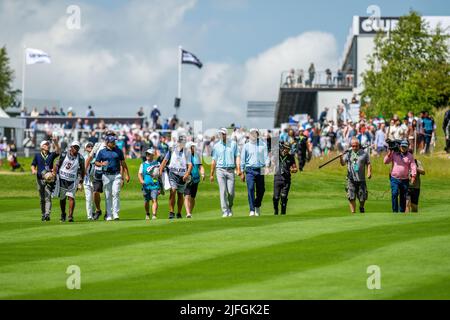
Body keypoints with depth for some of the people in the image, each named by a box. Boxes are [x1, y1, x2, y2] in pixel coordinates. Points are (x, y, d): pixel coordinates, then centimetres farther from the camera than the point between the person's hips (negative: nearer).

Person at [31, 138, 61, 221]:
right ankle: (43, 215, 16)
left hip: (49, 179, -1)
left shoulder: (51, 155, 7)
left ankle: (47, 214, -22)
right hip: (40, 179, 2)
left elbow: (58, 152, -10)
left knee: (48, 197, -13)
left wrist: (56, 143, -23)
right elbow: (33, 165, 11)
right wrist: (33, 170, -11)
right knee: (42, 198, 8)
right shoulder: (37, 155, 9)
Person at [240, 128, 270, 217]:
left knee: (261, 190, 5)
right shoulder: (246, 146, 6)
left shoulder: (263, 145, 6)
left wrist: (267, 164, -18)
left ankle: (257, 206, 31)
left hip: (260, 170, 1)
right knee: (251, 189, -13)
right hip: (250, 170, -1)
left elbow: (266, 156, 3)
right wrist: (242, 172, 4)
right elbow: (243, 159, 7)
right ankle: (252, 210, -14)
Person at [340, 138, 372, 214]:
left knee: (362, 197, 6)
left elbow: (368, 164, 5)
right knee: (351, 198, -8)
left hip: (361, 179, 0)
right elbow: (343, 163, 2)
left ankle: (361, 207, 36)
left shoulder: (364, 153, 5)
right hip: (351, 179, 0)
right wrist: (341, 158, -19)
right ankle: (353, 212, -1)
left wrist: (369, 172, -12)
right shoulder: (348, 153, 7)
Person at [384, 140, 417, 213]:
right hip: (394, 179, -1)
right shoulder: (394, 154, 5)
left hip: (405, 180, 1)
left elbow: (413, 166, -1)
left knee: (403, 197, 5)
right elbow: (386, 161, 2)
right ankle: (395, 211, -13)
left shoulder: (410, 156, 5)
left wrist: (413, 176, -13)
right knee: (395, 194, -18)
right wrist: (390, 152, -10)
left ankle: (402, 212, 14)